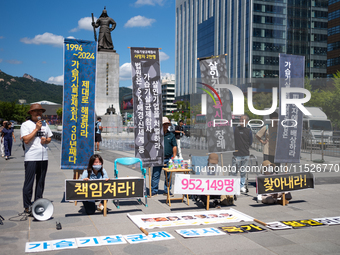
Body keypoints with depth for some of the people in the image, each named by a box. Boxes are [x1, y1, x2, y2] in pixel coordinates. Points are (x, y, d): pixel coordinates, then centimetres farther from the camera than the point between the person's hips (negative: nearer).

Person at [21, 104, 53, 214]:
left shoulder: (45, 124, 15)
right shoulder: (26, 124, -2)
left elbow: (49, 138, 21)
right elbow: (26, 140, -13)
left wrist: (46, 140, -2)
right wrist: (36, 128, -12)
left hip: (44, 157, 5)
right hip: (31, 158, -5)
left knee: (41, 182, 10)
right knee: (29, 182, -3)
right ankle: (27, 206, 6)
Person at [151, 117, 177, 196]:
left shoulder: (171, 135, 8)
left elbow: (174, 147, 8)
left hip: (168, 159, 1)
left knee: (168, 176, 7)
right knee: (155, 175, 0)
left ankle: (167, 191, 19)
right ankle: (154, 191, 9)